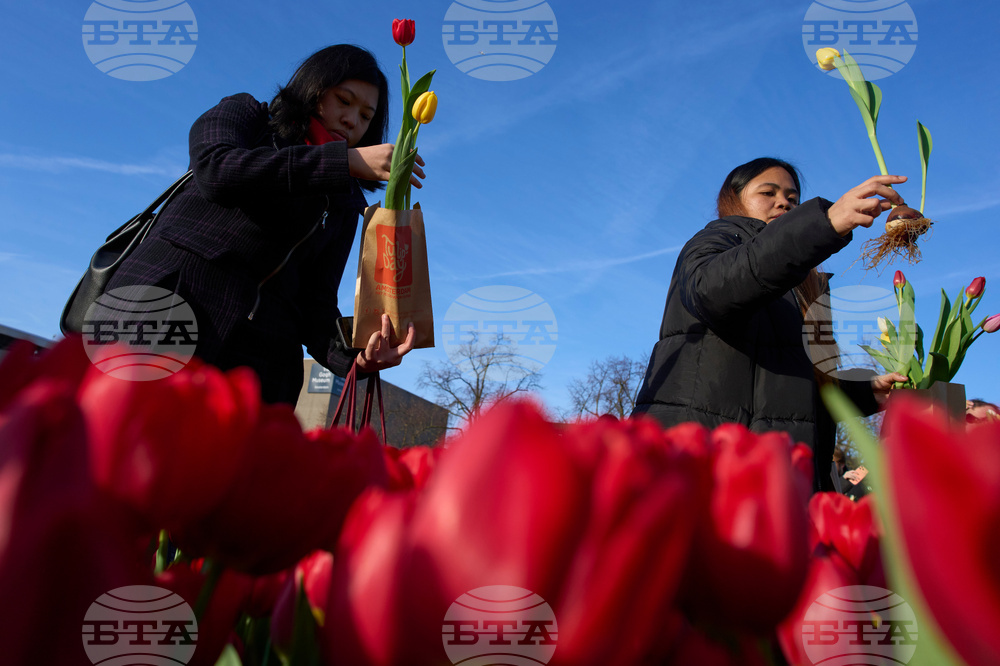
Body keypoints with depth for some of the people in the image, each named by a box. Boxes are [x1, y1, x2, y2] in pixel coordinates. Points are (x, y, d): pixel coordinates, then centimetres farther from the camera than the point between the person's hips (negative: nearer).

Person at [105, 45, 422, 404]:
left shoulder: (346, 204, 21)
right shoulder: (245, 115, 16)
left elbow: (316, 297, 10)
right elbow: (215, 169, -9)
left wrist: (351, 353, -13)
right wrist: (346, 161, -11)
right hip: (168, 296, -2)